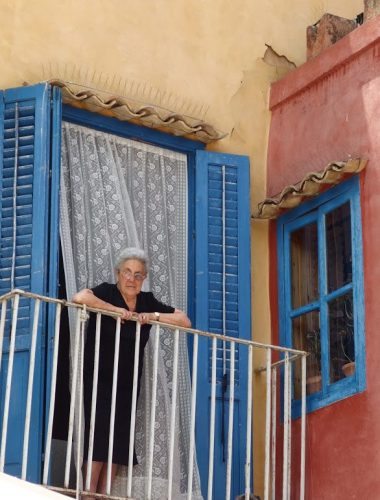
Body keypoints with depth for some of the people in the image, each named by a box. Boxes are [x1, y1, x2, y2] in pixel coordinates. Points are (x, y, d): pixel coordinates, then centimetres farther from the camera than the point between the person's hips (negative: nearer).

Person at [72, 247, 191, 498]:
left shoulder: (147, 301, 8)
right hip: (98, 381, -5)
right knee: (99, 439, -12)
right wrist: (117, 310, -21)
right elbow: (80, 297, -29)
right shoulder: (107, 292, -7)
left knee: (118, 442, 1)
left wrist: (154, 316, -10)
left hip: (127, 384, 5)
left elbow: (185, 321, 5)